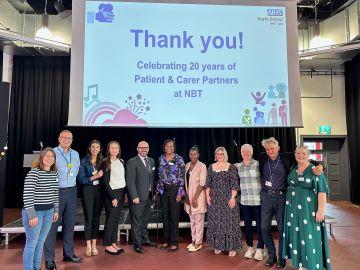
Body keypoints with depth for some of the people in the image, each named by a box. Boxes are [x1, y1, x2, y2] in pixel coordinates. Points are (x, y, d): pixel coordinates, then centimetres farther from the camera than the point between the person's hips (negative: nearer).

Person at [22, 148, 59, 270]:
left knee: (41, 241, 16)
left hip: (49, 211, 6)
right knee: (32, 242, 3)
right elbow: (27, 195, -18)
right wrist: (31, 215, -19)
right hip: (34, 211, -6)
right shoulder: (34, 172, -15)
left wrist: (56, 210, 14)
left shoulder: (54, 173, 5)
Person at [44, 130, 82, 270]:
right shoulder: (52, 152, -6)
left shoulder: (75, 154, 11)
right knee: (53, 224, -2)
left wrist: (71, 181, 11)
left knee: (70, 224, 12)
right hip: (56, 191, -5)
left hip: (71, 191, 5)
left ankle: (68, 254, 26)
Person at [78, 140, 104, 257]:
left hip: (99, 191, 3)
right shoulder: (84, 161, -3)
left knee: (96, 218, 8)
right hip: (88, 191, -3)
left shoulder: (102, 161, 6)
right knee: (89, 218, 0)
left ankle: (94, 245, 18)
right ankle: (88, 246, 12)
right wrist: (94, 177, -15)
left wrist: (100, 176, -10)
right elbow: (81, 179, -7)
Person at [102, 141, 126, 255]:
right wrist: (113, 197, -13)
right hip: (111, 193, -6)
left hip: (121, 192, 6)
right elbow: (106, 182, -11)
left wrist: (125, 194, 9)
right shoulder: (106, 163, -7)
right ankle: (107, 245, 11)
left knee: (116, 219, 11)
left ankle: (114, 243, 20)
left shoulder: (121, 161, 10)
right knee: (111, 219, -2)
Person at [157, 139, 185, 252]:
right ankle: (167, 240, 24)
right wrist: (158, 188, 10)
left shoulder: (179, 159, -7)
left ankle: (174, 242, 14)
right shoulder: (161, 158, 7)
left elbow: (182, 177, -8)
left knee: (174, 216, 1)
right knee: (165, 215, 11)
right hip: (163, 189, 5)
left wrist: (180, 193, -12)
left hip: (174, 189, -4)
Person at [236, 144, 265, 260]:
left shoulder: (258, 164, -6)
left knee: (260, 224, 5)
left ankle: (260, 248, 20)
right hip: (244, 200, 4)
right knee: (247, 224, 12)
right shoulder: (238, 166, 6)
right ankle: (250, 247, 28)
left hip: (258, 199, -3)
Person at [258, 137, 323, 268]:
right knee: (264, 227, 5)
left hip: (281, 197, -2)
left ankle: (282, 257, 26)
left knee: (282, 228, 8)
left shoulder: (287, 157, -3)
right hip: (266, 197, 2)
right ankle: (271, 255, 25)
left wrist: (319, 165, -18)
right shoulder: (262, 158, 3)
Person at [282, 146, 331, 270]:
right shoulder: (292, 169, 6)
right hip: (293, 209, 5)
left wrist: (321, 210, -18)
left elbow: (322, 191, -13)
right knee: (297, 234, 10)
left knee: (309, 235, 1)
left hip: (308, 210, -5)